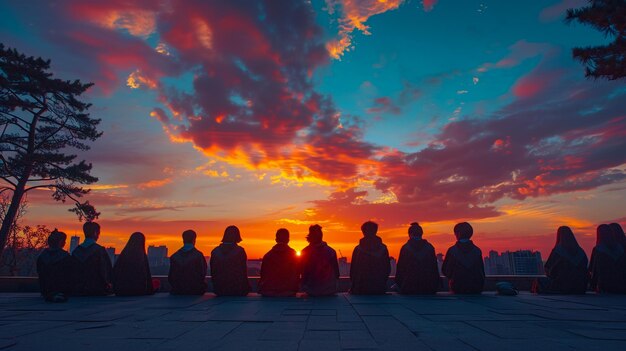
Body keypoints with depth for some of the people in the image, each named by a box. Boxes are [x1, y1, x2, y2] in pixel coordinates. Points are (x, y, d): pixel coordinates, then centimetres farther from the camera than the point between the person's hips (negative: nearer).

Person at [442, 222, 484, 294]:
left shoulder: (452, 251, -11)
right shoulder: (477, 251, -1)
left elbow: (445, 270, -3)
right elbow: (482, 271, 6)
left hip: (458, 289, -3)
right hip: (475, 289, 3)